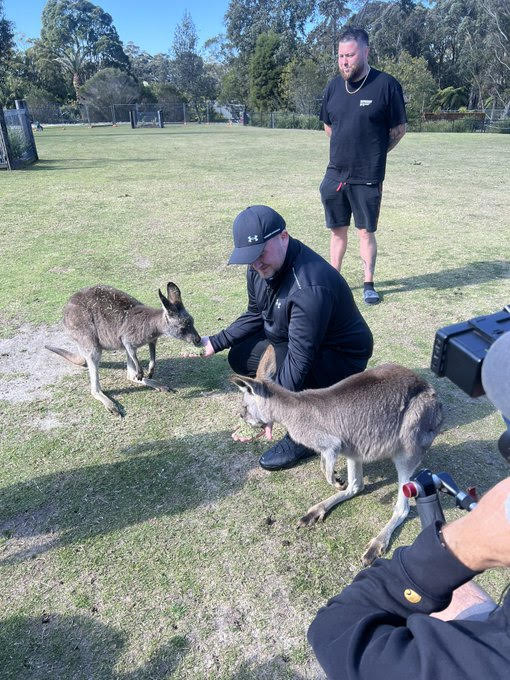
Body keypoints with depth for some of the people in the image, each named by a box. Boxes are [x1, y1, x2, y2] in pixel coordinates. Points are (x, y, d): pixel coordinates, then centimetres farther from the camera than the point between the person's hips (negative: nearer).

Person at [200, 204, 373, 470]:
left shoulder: (309, 287, -36)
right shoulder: (261, 266, -7)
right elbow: (254, 316, 8)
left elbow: (300, 359, -37)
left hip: (342, 357, -9)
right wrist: (215, 342, -1)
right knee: (240, 357, 6)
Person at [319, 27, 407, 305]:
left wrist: (372, 154, 6)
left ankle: (369, 284, 16)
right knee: (338, 230, 11)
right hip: (335, 175, 4)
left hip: (367, 177, -4)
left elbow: (398, 129, 0)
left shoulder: (386, 85, -8)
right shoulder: (334, 86, 6)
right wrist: (348, 149, 14)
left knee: (366, 232, 3)